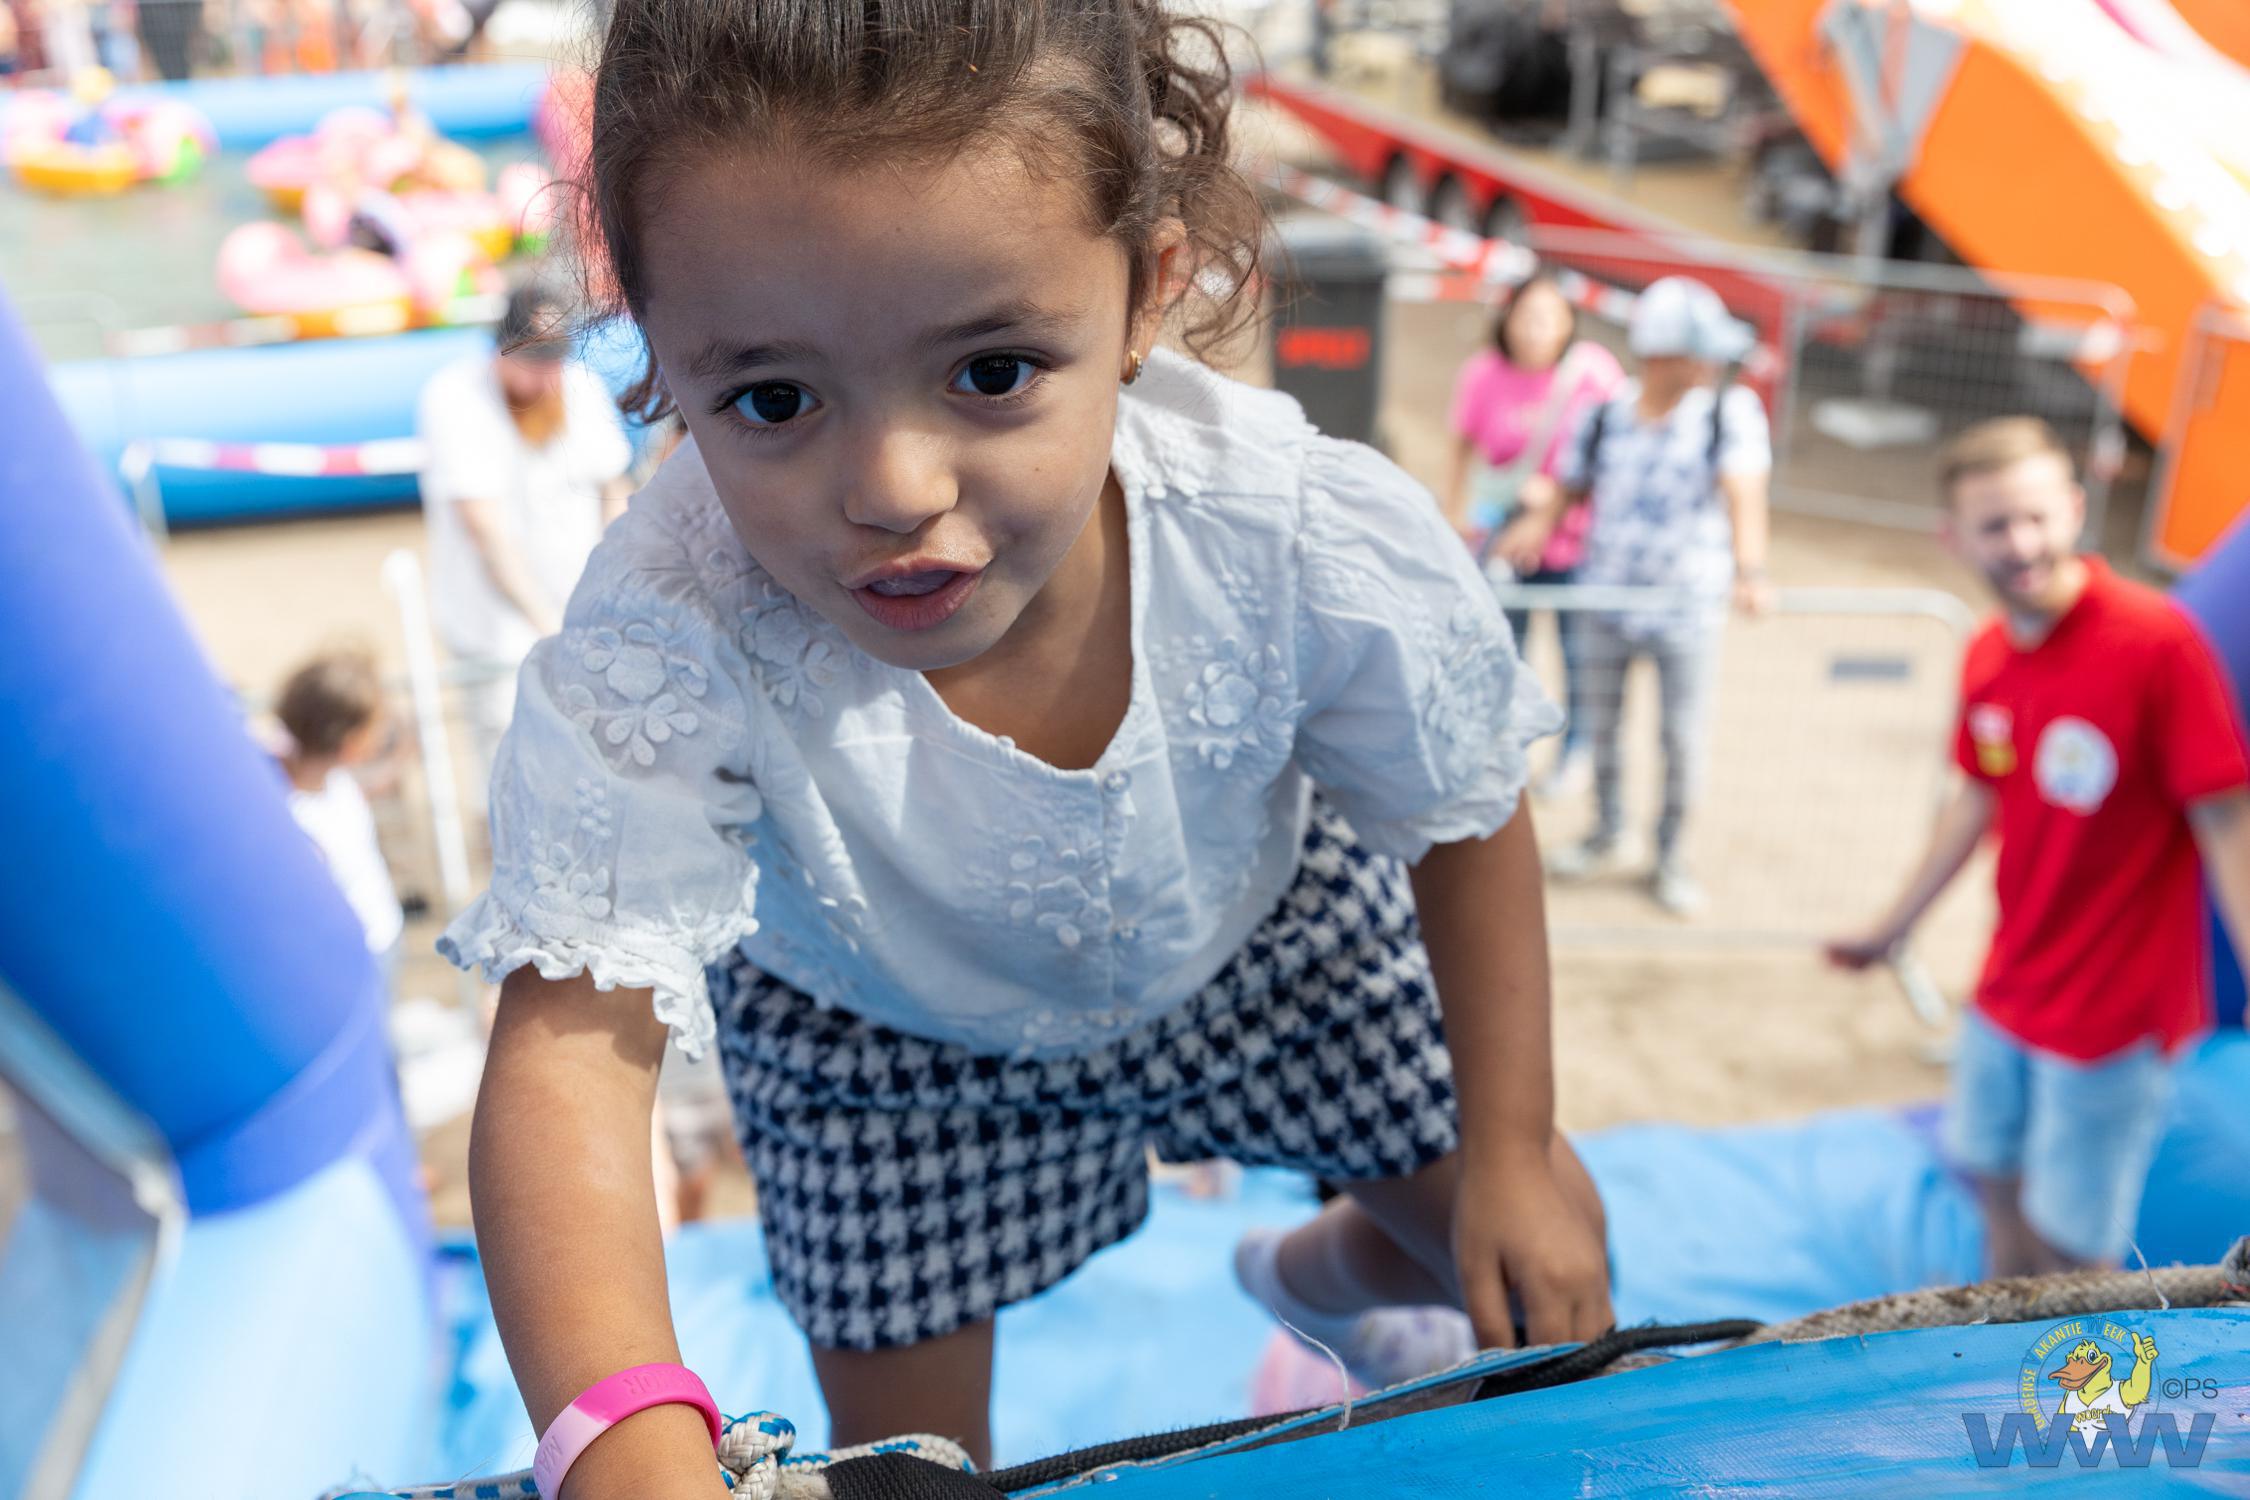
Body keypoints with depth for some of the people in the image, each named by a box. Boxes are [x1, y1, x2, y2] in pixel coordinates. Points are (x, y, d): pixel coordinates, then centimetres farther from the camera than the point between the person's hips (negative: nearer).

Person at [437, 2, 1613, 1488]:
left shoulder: (1319, 543, -36)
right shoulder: (670, 643, -41)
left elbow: (1469, 821, -16)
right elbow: (573, 1039, -41)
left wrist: (1512, 1153, -7)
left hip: (1264, 927, 2)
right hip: (879, 1035, -1)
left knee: (1536, 1241, 15)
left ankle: (1337, 1278, 53)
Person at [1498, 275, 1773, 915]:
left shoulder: (1731, 409, -9)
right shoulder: (1604, 416, -1)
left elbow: (1744, 491, -23)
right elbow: (1568, 485, 11)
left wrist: (1750, 570, -39)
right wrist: (1537, 519, -11)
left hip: (1688, 604, -2)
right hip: (1604, 597, 3)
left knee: (1682, 738, 4)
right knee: (1598, 723, 14)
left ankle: (1671, 856, 25)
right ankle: (1606, 834, 37)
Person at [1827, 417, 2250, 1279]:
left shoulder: (2157, 641, -21)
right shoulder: (1988, 656, -2)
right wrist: (1894, 928, 22)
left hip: (2115, 1010, -6)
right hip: (2008, 994, 7)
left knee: (2069, 1246, 5)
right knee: (1998, 1183, 22)